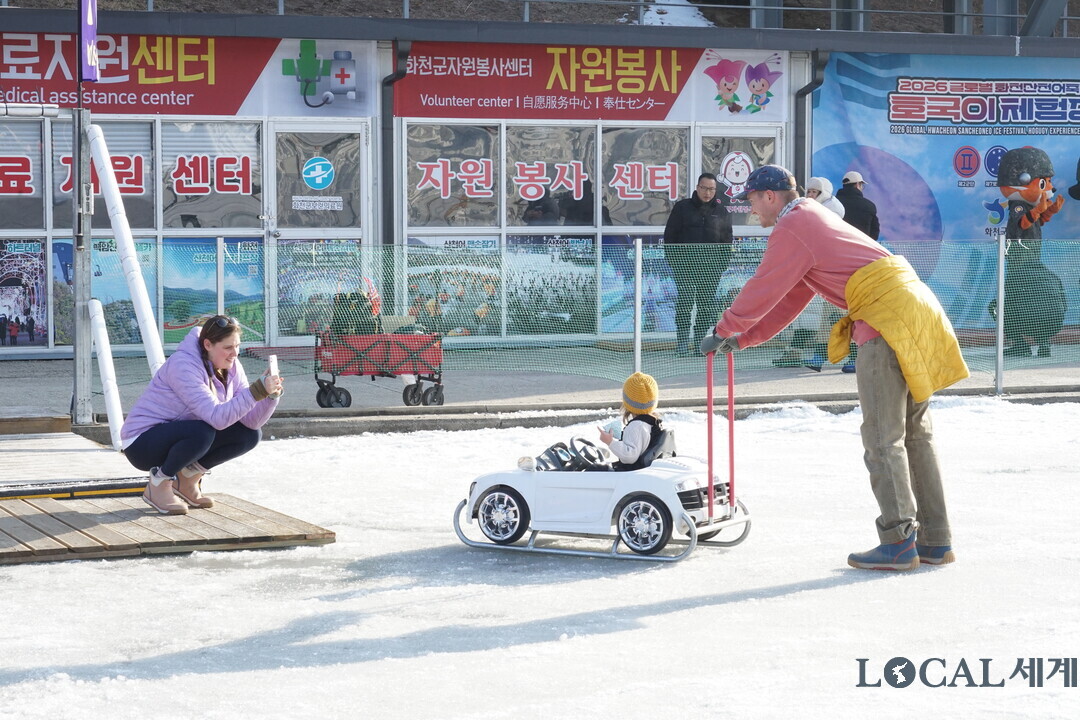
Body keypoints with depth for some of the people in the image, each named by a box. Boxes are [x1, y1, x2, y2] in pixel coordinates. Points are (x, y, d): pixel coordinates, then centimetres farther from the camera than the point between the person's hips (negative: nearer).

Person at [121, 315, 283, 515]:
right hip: (142, 443, -8)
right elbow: (217, 418, -36)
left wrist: (271, 395, -27)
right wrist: (257, 391, -41)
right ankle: (158, 484, -12)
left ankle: (188, 477, 5)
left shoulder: (231, 367, -3)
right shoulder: (184, 365, -27)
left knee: (251, 435, -8)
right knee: (202, 432, -37)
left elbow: (251, 421, -10)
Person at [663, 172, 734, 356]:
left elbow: (727, 242, 14)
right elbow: (670, 236, 5)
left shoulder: (721, 212, 12)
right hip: (685, 265, -2)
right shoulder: (682, 208, 5)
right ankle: (682, 341, -4)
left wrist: (723, 264, 5)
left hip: (711, 267, 2)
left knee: (708, 305, 3)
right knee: (685, 302, -6)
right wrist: (673, 260, -2)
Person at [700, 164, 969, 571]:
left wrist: (725, 330, 13)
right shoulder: (815, 221, 27)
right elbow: (791, 298, 29)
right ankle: (935, 541, 15)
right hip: (916, 308, 10)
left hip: (887, 318, -10)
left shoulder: (791, 229, -4)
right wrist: (742, 339, 27)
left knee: (882, 438, -7)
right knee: (913, 433, 13)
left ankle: (898, 544, -9)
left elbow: (764, 291, -2)